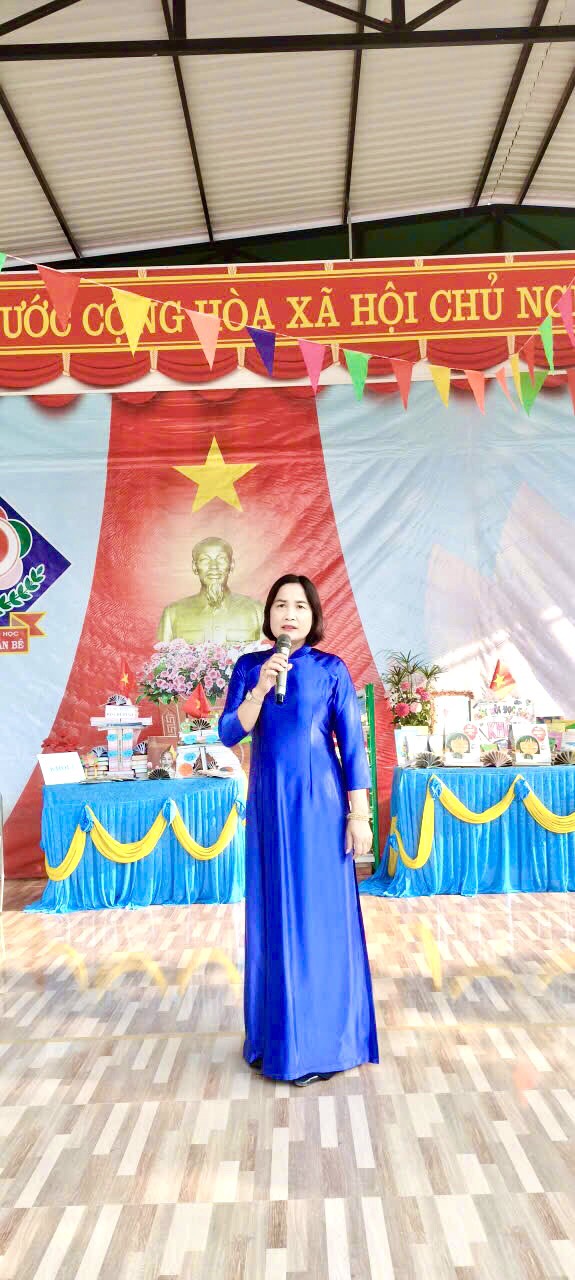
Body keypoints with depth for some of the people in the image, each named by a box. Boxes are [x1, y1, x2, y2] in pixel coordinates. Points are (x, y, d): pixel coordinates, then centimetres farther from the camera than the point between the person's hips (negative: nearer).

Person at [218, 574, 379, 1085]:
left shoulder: (331, 669, -4)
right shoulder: (249, 668, 3)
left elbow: (353, 744, -5)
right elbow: (229, 735, -5)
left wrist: (359, 814, -8)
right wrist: (261, 688, -19)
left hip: (319, 800, -2)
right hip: (269, 802, 3)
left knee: (322, 916, 3)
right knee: (274, 915, 11)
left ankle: (324, 1039, 19)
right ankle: (278, 1033, 28)